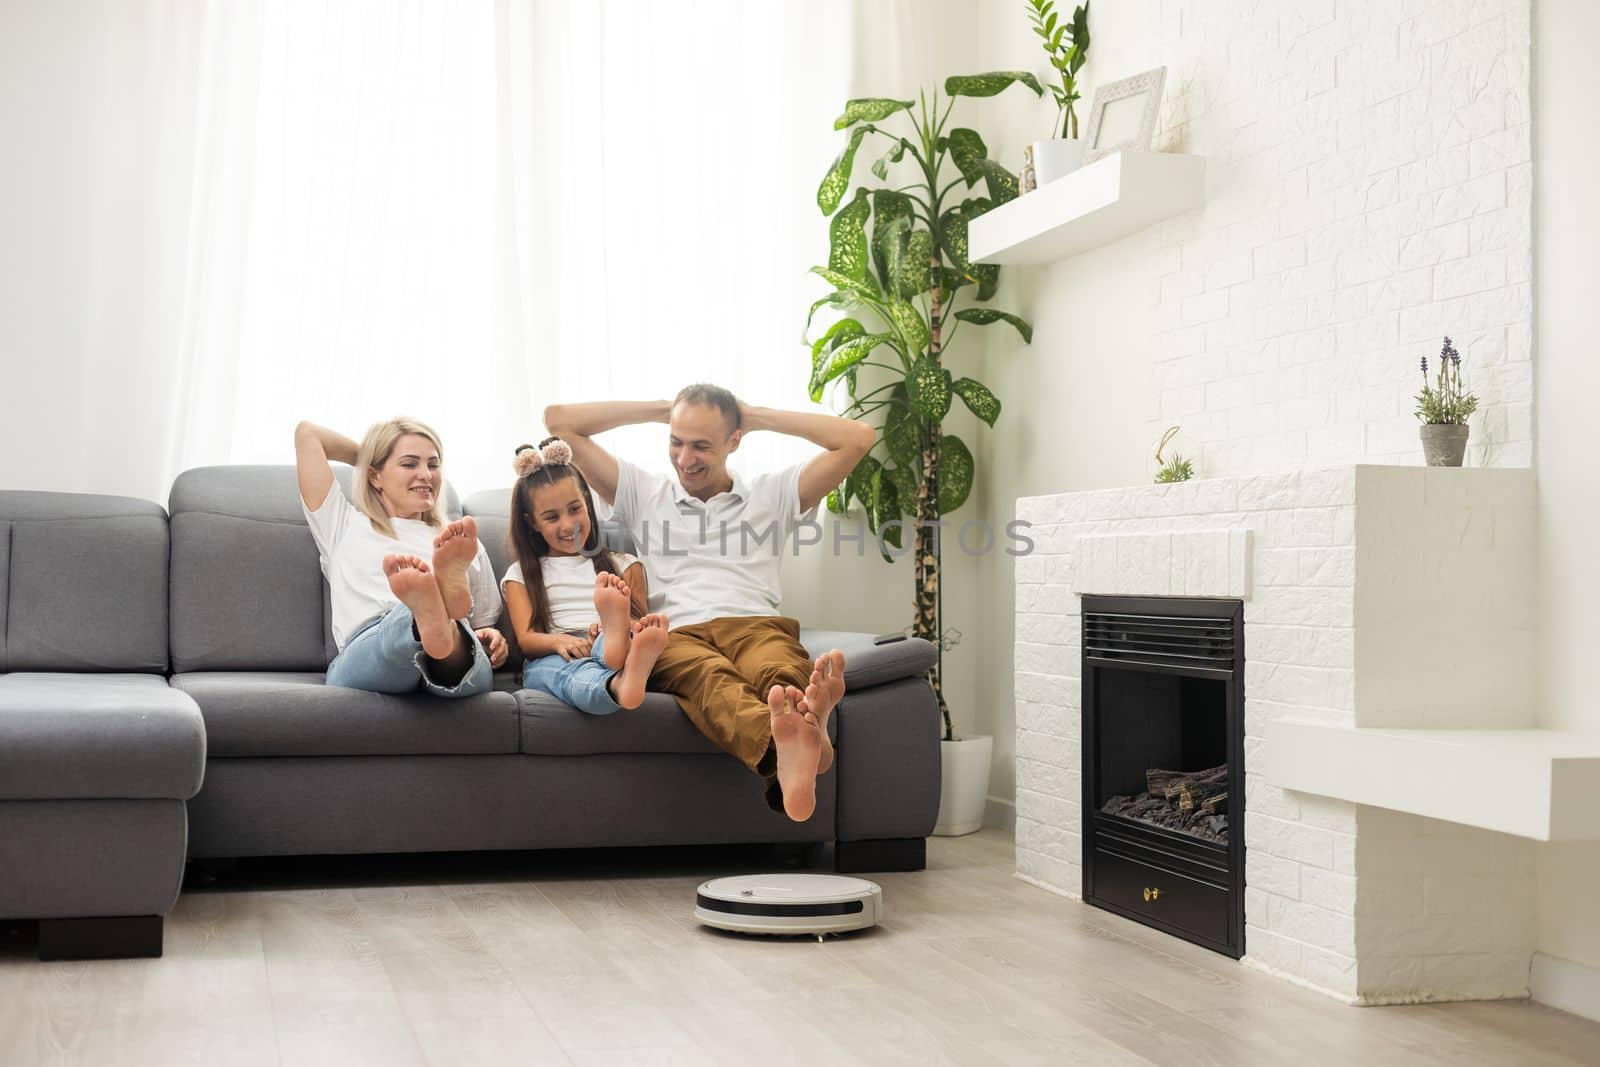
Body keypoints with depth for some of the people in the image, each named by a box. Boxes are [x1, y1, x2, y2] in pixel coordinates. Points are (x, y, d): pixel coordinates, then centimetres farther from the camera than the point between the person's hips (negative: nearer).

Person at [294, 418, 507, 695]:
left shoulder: (467, 547, 36)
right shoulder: (347, 527, 31)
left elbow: (484, 623, 35)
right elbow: (307, 433, 33)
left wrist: (494, 639, 11)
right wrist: (367, 458, 46)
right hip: (364, 654, -1)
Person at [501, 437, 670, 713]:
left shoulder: (623, 566, 27)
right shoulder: (521, 574, 24)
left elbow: (641, 622, 12)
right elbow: (525, 639, 9)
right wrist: (558, 642, -18)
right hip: (551, 661, -1)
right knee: (570, 671, -41)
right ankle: (619, 687, -77)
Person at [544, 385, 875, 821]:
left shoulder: (771, 494, 27)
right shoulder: (642, 494, 29)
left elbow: (858, 438, 20)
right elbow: (559, 419, 27)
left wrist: (759, 417, 24)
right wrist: (660, 409, 28)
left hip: (756, 626, 1)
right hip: (676, 636, -1)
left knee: (782, 670, -40)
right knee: (712, 676, -41)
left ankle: (805, 726, -77)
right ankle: (783, 747, -76)